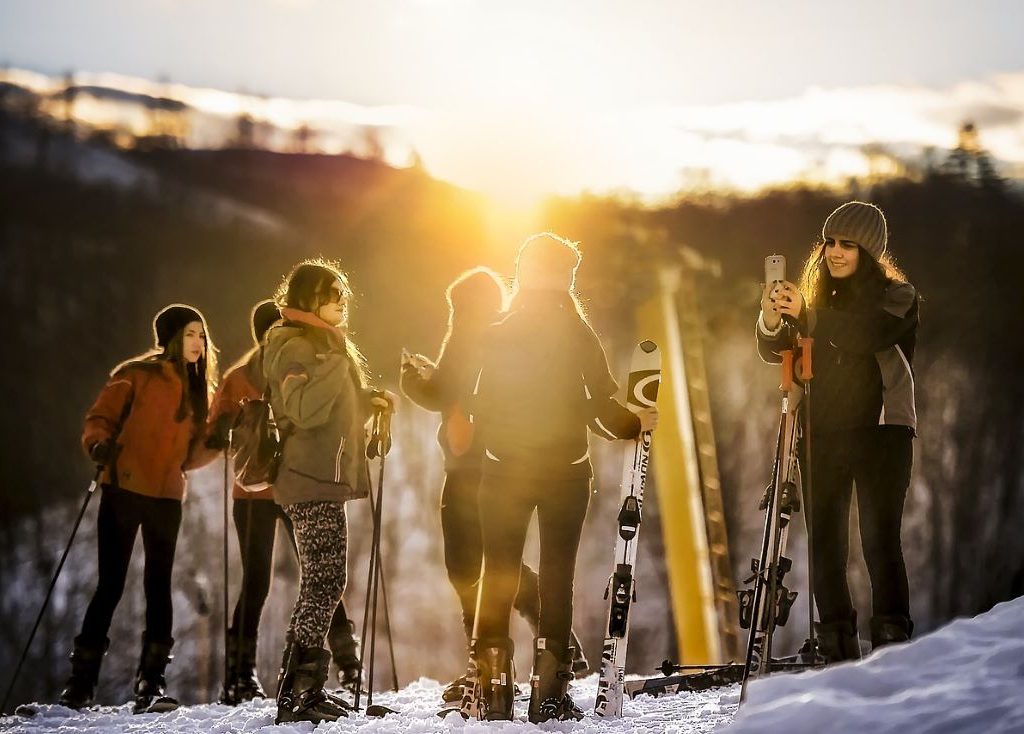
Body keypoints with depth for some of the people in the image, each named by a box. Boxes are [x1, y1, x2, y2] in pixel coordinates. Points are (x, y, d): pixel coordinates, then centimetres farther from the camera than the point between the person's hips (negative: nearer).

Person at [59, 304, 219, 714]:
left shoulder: (199, 390, 14)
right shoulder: (136, 375, -1)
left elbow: (189, 455, 14)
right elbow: (100, 418, -2)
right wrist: (99, 445, -22)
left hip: (167, 498, 4)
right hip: (124, 490, -4)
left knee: (159, 586, 0)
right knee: (110, 585, -3)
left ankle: (151, 684, 3)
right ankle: (80, 682, 6)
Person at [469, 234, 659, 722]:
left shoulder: (498, 337, -2)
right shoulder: (579, 336, -6)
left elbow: (482, 410, 0)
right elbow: (601, 406, -8)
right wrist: (635, 423, 10)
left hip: (504, 471, 1)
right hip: (566, 470, -1)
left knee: (498, 575, 7)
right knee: (557, 575, 3)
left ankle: (493, 686, 1)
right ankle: (549, 692, -2)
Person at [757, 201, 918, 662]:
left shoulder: (896, 296, -1)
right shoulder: (819, 298, 13)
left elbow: (867, 335, -21)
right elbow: (774, 352, 5)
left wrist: (806, 315, -33)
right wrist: (771, 321, -17)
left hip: (880, 431, -4)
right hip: (823, 434, 4)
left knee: (879, 541, -13)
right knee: (825, 545, 2)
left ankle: (892, 644, -12)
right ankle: (836, 652, 6)